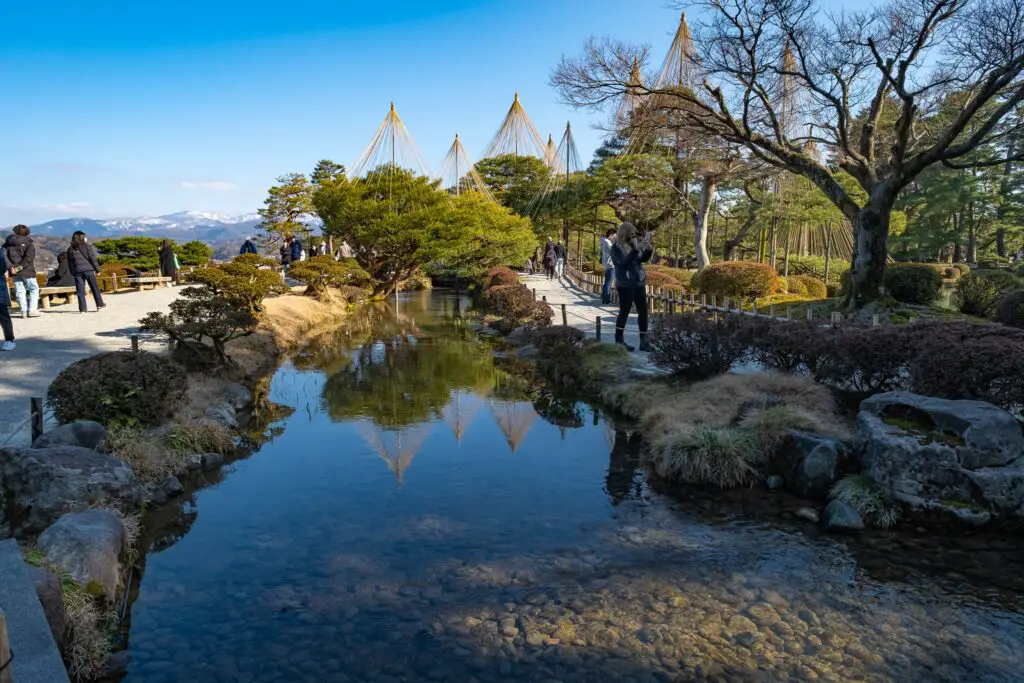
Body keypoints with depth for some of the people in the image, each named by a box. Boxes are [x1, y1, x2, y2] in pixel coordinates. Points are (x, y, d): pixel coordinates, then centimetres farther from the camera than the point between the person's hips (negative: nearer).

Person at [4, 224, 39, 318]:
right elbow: (29, 258, -18)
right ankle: (32, 310, -2)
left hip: (14, 271, 4)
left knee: (20, 291, 8)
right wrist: (20, 267, -17)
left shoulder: (7, 244, 10)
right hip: (27, 271, -4)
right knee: (34, 289, 7)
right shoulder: (28, 243, -4)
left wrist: (10, 267, -10)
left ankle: (23, 311, 5)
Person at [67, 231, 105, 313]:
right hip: (88, 270, -2)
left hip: (77, 272, 3)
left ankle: (82, 308, 1)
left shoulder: (70, 249, 10)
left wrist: (73, 273, 16)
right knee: (95, 288, 8)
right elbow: (93, 259, -5)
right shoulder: (87, 246, -1)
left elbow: (70, 262, 11)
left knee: (80, 291, 3)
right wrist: (97, 269, 0)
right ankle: (99, 304, 11)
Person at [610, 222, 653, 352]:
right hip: (625, 285, -6)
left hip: (640, 282, 6)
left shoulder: (636, 242, 4)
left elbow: (644, 258, 11)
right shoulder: (616, 247, -10)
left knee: (643, 310, 6)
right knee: (624, 311, -1)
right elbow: (623, 262, -24)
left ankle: (643, 341, 13)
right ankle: (619, 341, 10)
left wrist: (649, 247, -8)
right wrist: (637, 249, -29)